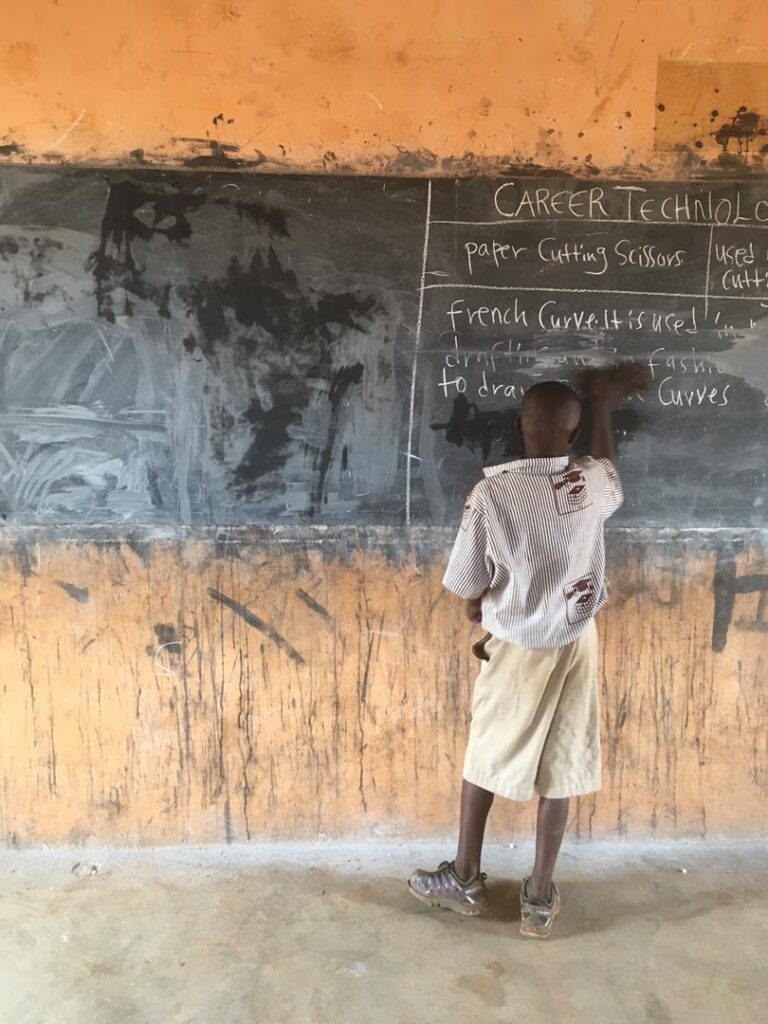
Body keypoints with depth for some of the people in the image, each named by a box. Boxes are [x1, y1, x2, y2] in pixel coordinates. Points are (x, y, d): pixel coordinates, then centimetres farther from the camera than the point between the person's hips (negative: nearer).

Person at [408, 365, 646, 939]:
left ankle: (466, 880, 31)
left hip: (513, 650, -2)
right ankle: (540, 897, 26)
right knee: (559, 769, 14)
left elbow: (467, 590, -12)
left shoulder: (491, 492, -19)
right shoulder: (593, 482, -11)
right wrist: (604, 407, 26)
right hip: (574, 646, 2)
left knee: (485, 761, 16)